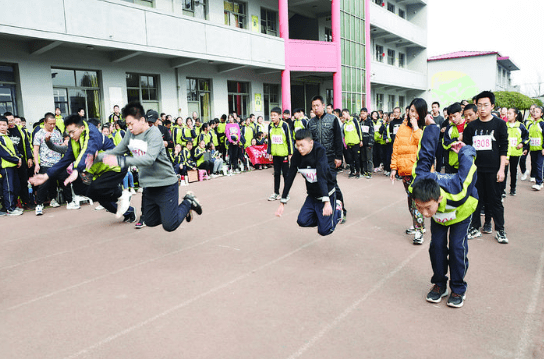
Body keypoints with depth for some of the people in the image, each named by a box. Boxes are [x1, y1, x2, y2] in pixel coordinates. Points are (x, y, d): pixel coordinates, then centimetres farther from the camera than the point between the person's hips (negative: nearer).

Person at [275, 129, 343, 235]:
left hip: (327, 194, -5)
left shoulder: (320, 151, -24)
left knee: (323, 231, -6)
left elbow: (322, 176, -34)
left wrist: (327, 202, -42)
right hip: (312, 195, 5)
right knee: (302, 221, -12)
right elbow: (289, 178, -6)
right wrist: (282, 203, -6)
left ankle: (337, 209, 22)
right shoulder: (297, 155, -9)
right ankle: (320, 217, 17)